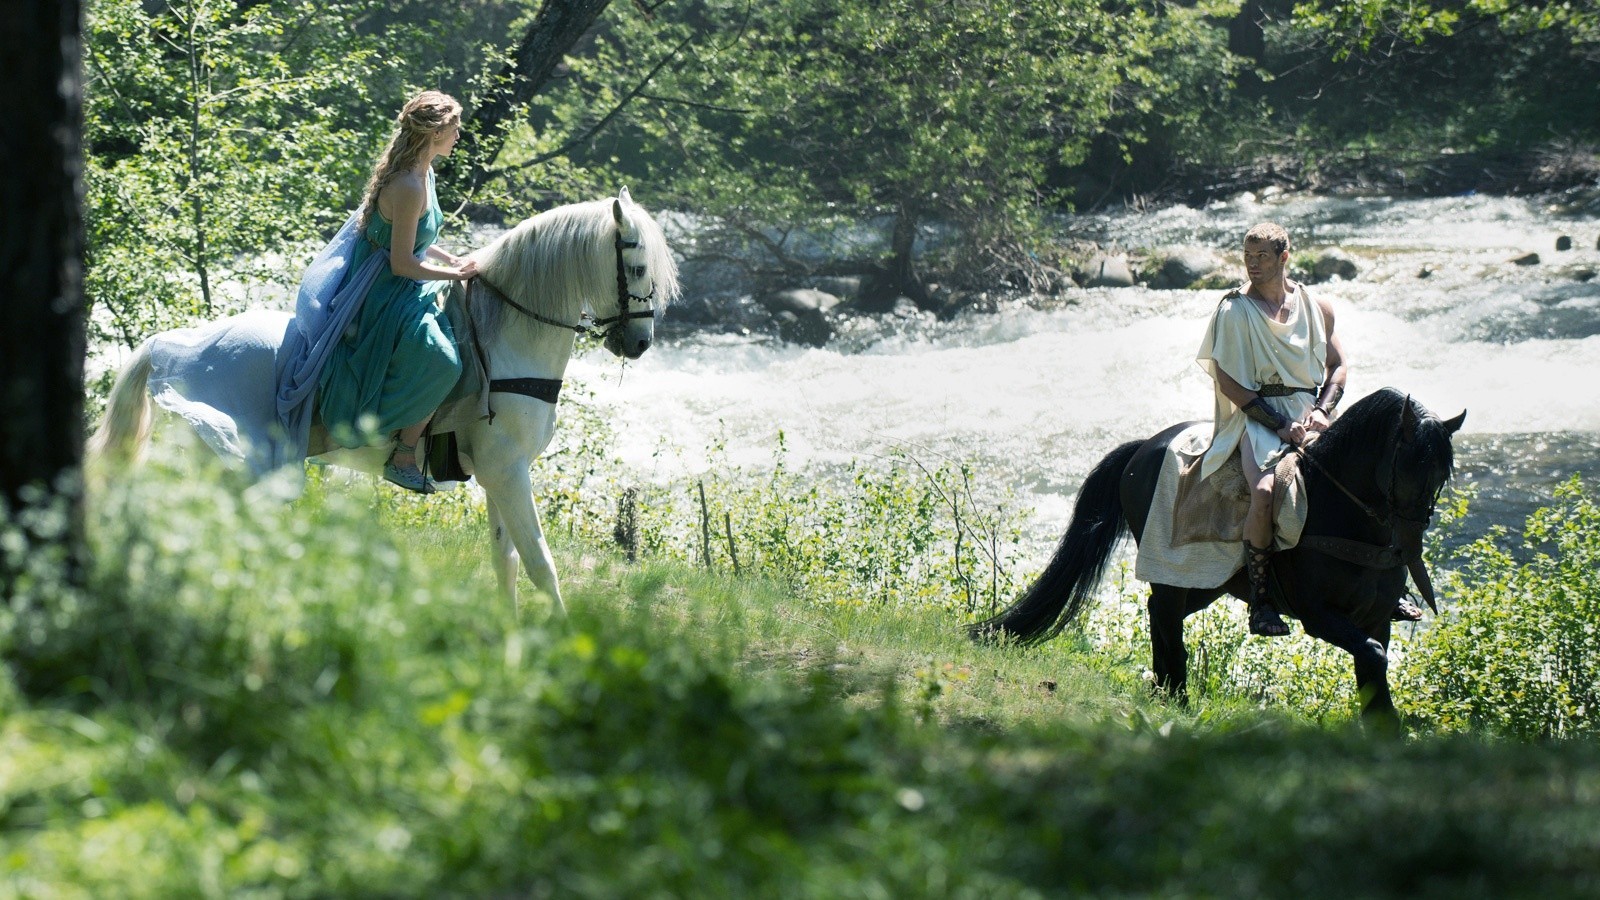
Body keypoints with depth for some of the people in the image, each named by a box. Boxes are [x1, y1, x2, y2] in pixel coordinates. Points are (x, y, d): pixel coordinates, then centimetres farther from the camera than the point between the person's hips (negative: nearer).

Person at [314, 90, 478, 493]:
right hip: (388, 298, -11)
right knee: (440, 362, -27)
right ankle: (403, 457, -14)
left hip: (407, 294, 11)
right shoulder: (409, 187, -25)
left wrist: (454, 259, 9)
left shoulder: (422, 174, 6)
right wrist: (457, 274, -15)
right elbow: (402, 264, -23)